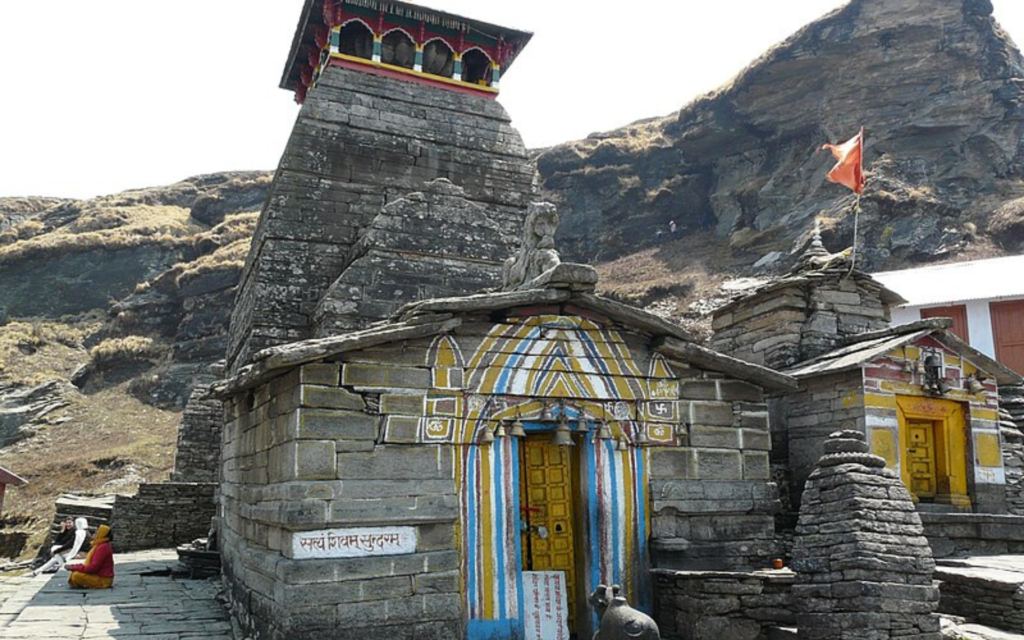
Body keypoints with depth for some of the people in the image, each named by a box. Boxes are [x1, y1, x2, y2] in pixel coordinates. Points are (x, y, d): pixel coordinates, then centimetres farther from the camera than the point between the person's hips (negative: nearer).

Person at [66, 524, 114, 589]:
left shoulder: (103, 547, -21)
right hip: (98, 575, 10)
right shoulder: (100, 546, 12)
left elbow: (93, 567, -24)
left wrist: (74, 568, -16)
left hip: (103, 579, -10)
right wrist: (74, 566, 2)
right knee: (73, 574, 15)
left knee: (76, 575, -22)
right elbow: (90, 564, 14)